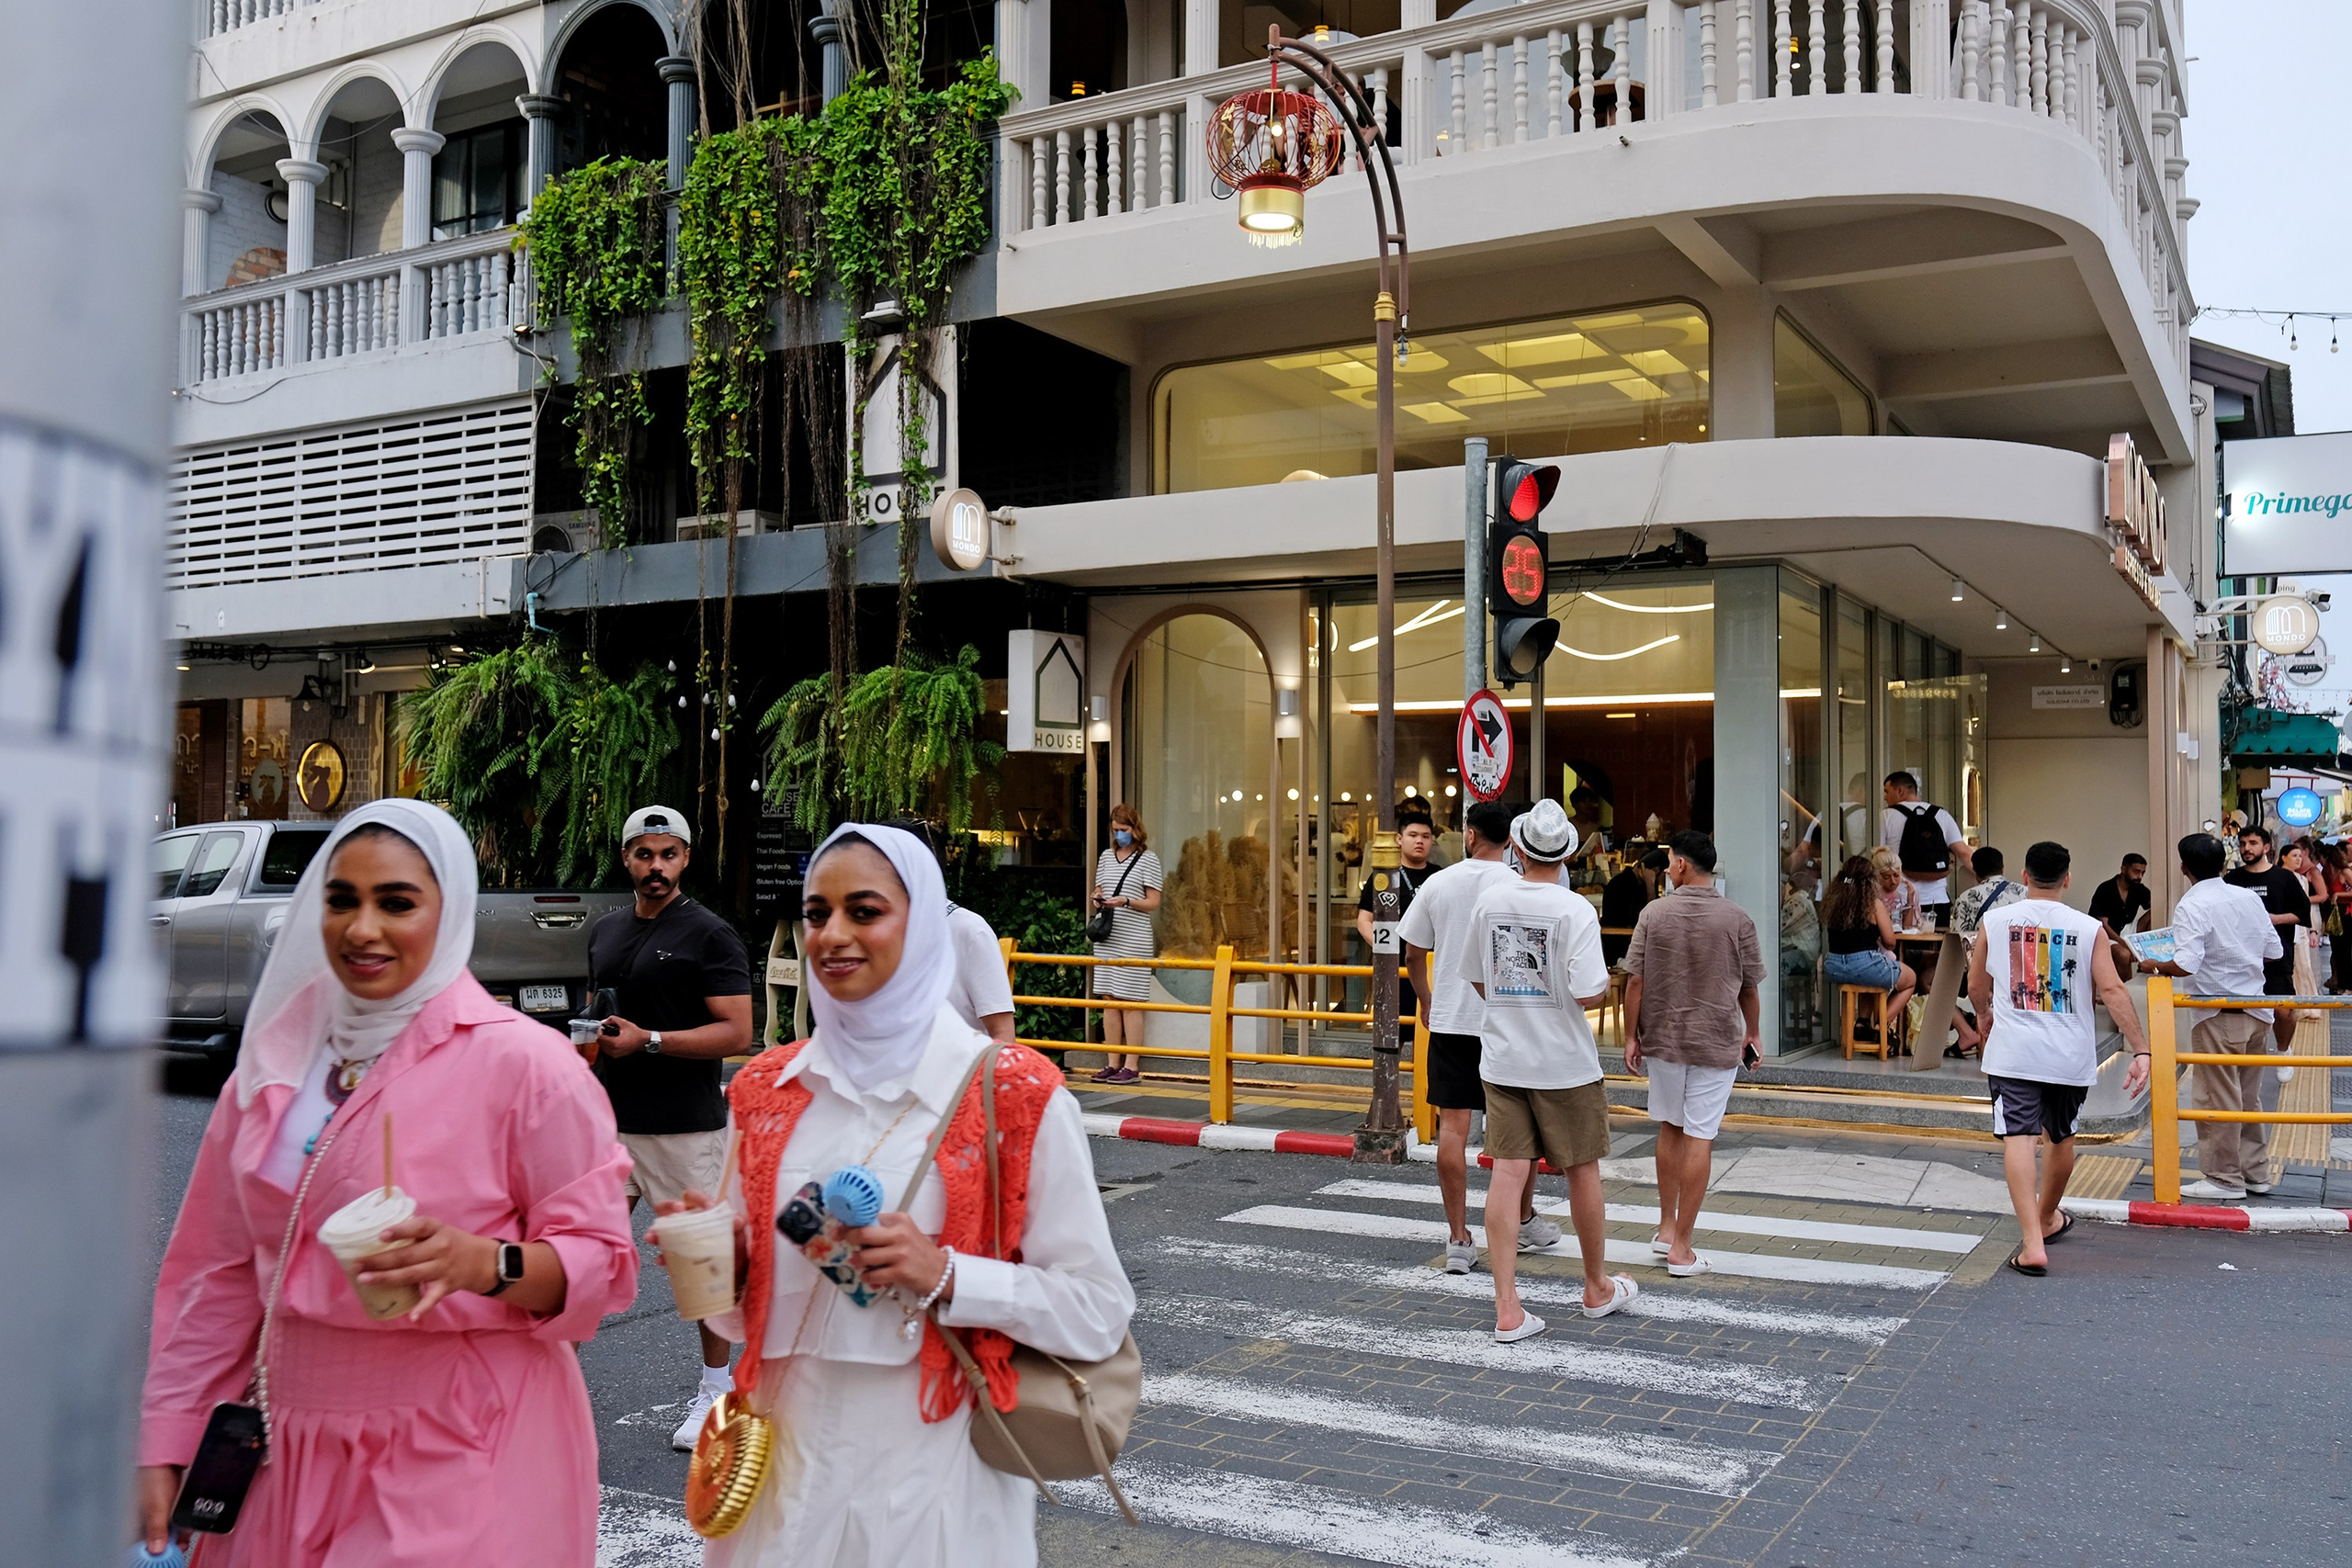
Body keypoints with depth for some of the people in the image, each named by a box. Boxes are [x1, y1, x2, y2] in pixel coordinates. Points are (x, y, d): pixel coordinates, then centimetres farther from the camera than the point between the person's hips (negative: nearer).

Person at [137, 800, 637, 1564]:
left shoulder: (524, 1060, -11)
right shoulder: (278, 1058, 5)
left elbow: (602, 1261, -10)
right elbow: (220, 1272, 11)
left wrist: (486, 1263, -27)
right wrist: (165, 1445, 8)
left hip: (462, 1464, -5)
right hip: (293, 1453, 5)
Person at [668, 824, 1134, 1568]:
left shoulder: (1015, 1093, -11)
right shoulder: (764, 1089, 2)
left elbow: (1099, 1312, -9)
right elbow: (750, 1294, 13)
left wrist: (945, 1276, -21)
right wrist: (721, 1259, -8)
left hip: (934, 1475, -4)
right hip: (788, 1470, 4)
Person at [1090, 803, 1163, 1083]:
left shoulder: (1148, 859, -1)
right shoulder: (1105, 857, 15)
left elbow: (1153, 902, -3)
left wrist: (1126, 901, -19)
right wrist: (1098, 899, 0)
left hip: (1134, 940, -5)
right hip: (1107, 937, 6)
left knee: (1130, 1002, -6)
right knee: (1109, 1000, 6)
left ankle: (1132, 1066, -3)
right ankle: (1112, 1064, 12)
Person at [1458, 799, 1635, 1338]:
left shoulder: (1490, 898, 1)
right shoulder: (1575, 910, -15)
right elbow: (1588, 992, -22)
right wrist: (1606, 982, 1)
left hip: (1502, 1058, 4)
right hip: (1564, 1062, -3)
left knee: (1507, 1174, 2)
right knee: (1582, 1171, 13)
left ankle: (1507, 1309, 1)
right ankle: (1598, 1289, 31)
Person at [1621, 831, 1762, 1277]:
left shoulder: (1655, 914, -6)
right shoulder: (1737, 919, -6)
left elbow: (1635, 982, -6)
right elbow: (1749, 987, 2)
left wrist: (1631, 1037, 3)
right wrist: (1751, 1034, 17)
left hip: (1662, 1039, 2)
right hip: (1716, 1043, -2)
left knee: (1670, 1128, 19)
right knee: (1699, 1138, 0)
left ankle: (1666, 1227, 26)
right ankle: (1681, 1247, 2)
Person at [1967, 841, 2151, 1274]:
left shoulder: (1994, 921, 1)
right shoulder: (2089, 929, -1)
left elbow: (1976, 987, 10)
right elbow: (2113, 991, -8)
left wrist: (1986, 1017, 31)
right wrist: (2140, 1049, -6)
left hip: (2013, 1051, -2)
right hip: (2070, 1056, 2)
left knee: (2018, 1138, -8)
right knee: (2061, 1138, 22)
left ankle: (2033, 1243, -20)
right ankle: (2048, 1219, 43)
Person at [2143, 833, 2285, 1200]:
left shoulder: (2191, 906, -16)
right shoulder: (2250, 898, 4)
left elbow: (2185, 965, -25)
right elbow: (2274, 952, 10)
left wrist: (2155, 967, -7)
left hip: (2218, 1015, -7)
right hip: (2256, 1010, 7)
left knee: (2217, 1099, 3)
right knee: (2248, 1095, 18)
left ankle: (2225, 1179, 9)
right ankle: (2255, 1171, 26)